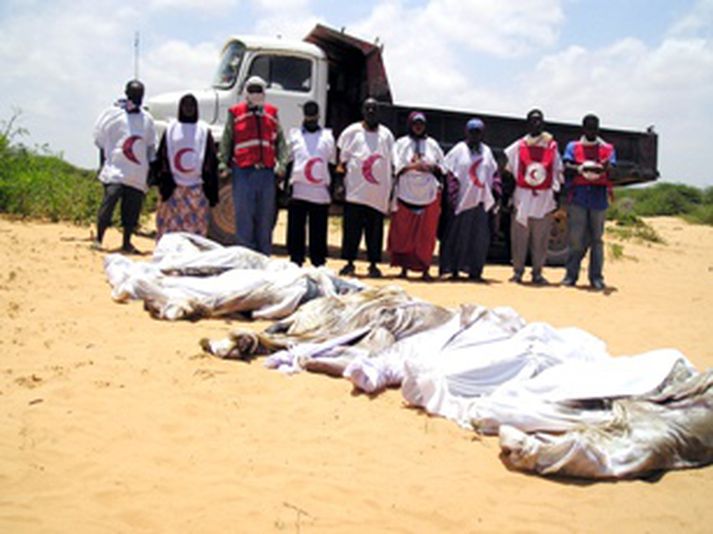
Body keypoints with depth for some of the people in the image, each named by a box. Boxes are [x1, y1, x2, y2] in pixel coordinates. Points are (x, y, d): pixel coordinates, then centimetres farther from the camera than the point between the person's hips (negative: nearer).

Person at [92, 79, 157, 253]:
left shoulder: (147, 119, 13)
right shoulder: (112, 114, 4)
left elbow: (151, 147, 16)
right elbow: (101, 141, 6)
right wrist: (103, 165, 0)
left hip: (138, 172, 3)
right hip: (115, 169, -3)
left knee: (132, 208, 3)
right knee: (109, 200, -14)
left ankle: (127, 242, 13)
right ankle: (98, 239, -4)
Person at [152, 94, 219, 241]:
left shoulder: (204, 130, 8)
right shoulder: (171, 129, 9)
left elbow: (211, 161, 6)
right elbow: (161, 157, 7)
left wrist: (211, 190, 0)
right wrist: (163, 181, -3)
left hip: (197, 188, 0)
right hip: (173, 187, 0)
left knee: (197, 228, -1)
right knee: (170, 226, -2)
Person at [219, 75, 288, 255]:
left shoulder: (272, 113, 13)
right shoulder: (235, 113, 5)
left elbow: (280, 141, 12)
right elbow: (226, 140, 4)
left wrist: (281, 163, 1)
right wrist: (224, 162, -4)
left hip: (267, 171, 3)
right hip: (243, 172, -3)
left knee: (265, 217, 8)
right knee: (244, 216, -1)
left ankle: (264, 257, 17)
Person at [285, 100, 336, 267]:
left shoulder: (328, 136, 12)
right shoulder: (294, 135, 10)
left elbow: (332, 164, 14)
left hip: (321, 193, 0)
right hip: (298, 192, 0)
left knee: (319, 233, 2)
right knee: (295, 230, 0)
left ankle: (319, 264, 8)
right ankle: (295, 263, 6)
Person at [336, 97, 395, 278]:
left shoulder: (386, 134, 14)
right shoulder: (352, 132, 7)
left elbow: (392, 163, 15)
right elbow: (341, 159, 6)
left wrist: (391, 189, 9)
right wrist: (340, 181, -3)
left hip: (379, 191, 2)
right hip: (355, 189, -2)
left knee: (375, 229, 3)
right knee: (352, 228, -1)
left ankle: (373, 264, 9)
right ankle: (349, 262, 7)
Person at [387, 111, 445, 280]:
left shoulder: (432, 144, 12)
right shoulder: (401, 143, 7)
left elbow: (441, 167, 13)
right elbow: (396, 167, -2)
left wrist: (432, 168, -8)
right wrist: (413, 166, -18)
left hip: (428, 195, 1)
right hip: (406, 194, -1)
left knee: (426, 234, 0)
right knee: (404, 233, -1)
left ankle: (425, 268, 4)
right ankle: (404, 267, 7)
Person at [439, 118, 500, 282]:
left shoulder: (487, 151, 13)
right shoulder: (459, 150, 1)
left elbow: (494, 174, 16)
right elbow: (451, 174, -3)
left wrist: (496, 192, 5)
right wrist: (452, 198, -10)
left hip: (481, 201, 4)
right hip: (463, 200, -4)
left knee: (479, 237, 3)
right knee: (459, 235, 0)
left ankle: (474, 271, 9)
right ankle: (454, 269, 7)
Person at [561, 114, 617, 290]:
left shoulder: (607, 148, 12)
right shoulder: (573, 147, 12)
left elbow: (613, 171, -3)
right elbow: (567, 167, -4)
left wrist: (605, 169, -27)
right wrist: (580, 169, -24)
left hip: (599, 198, 1)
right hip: (577, 198, -1)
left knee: (596, 239, 3)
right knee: (575, 239, -2)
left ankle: (596, 277, 6)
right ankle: (571, 275, 6)